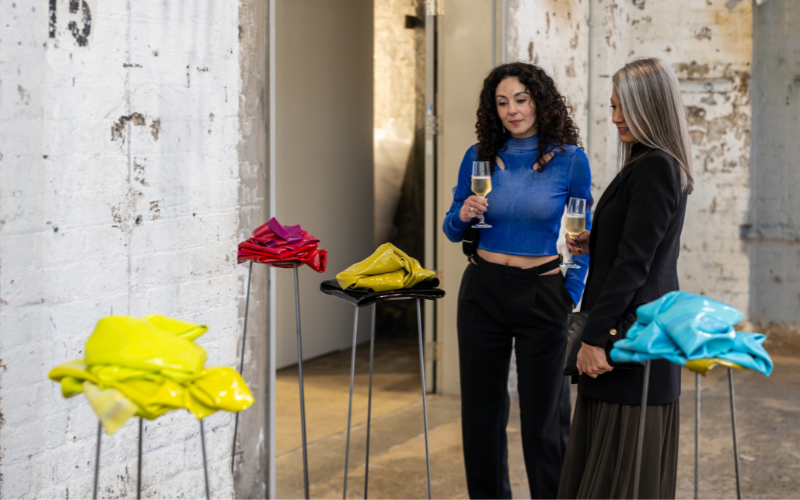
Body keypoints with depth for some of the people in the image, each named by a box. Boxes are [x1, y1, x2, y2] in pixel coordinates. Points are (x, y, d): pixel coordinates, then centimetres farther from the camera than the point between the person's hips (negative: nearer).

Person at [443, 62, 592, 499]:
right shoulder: (478, 158, 2)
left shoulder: (569, 160, -4)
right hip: (483, 290, 3)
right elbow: (452, 230, 11)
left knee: (543, 411, 3)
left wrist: (571, 296, -4)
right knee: (481, 407, 10)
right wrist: (463, 215, -11)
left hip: (541, 294, -3)